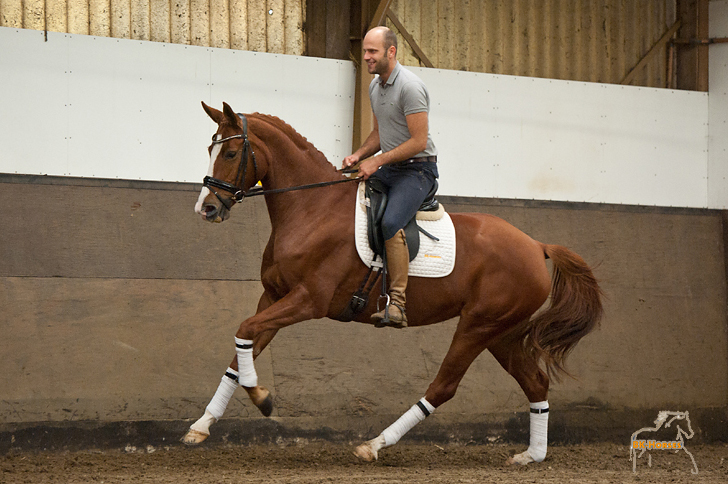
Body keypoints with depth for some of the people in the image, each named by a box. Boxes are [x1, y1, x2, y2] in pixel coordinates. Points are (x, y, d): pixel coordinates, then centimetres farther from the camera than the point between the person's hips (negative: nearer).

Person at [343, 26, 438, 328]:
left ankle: (397, 303, -31)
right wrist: (358, 156, 5)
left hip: (417, 170, -10)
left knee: (390, 222, -31)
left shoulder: (410, 87, -18)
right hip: (388, 169, 10)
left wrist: (377, 161, -19)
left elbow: (419, 141, -21)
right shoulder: (375, 87, 11)